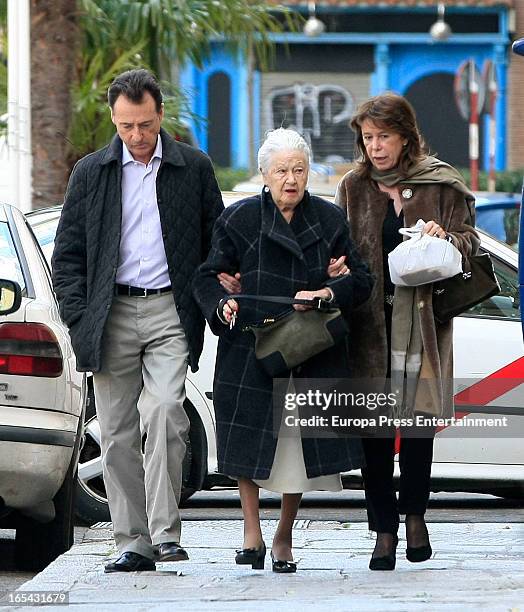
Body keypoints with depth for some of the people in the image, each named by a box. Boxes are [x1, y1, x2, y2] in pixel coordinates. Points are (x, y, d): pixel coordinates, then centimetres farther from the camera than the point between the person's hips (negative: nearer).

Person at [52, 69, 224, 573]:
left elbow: (217, 245, 12)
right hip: (112, 315, 2)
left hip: (170, 310, -2)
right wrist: (79, 320, -1)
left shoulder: (193, 168, 7)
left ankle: (165, 531, -18)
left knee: (164, 411, -20)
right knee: (116, 434, 1)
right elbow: (67, 256, 9)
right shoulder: (91, 173, 8)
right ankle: (133, 543, 7)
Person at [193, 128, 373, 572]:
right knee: (251, 442, -2)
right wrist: (221, 304, -17)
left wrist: (327, 293, -14)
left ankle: (285, 537, 15)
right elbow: (208, 277, 4)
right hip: (251, 349, -1)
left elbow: (361, 280, 6)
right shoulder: (240, 219, 2)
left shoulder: (329, 220, 7)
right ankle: (252, 532, 10)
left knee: (299, 444, 2)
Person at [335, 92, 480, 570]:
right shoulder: (354, 188, 10)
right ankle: (384, 531, 5)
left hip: (422, 315, -1)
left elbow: (470, 240, 7)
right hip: (369, 321, 1)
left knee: (418, 418, -3)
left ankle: (414, 512, 19)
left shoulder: (442, 185, 4)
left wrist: (446, 238, -14)